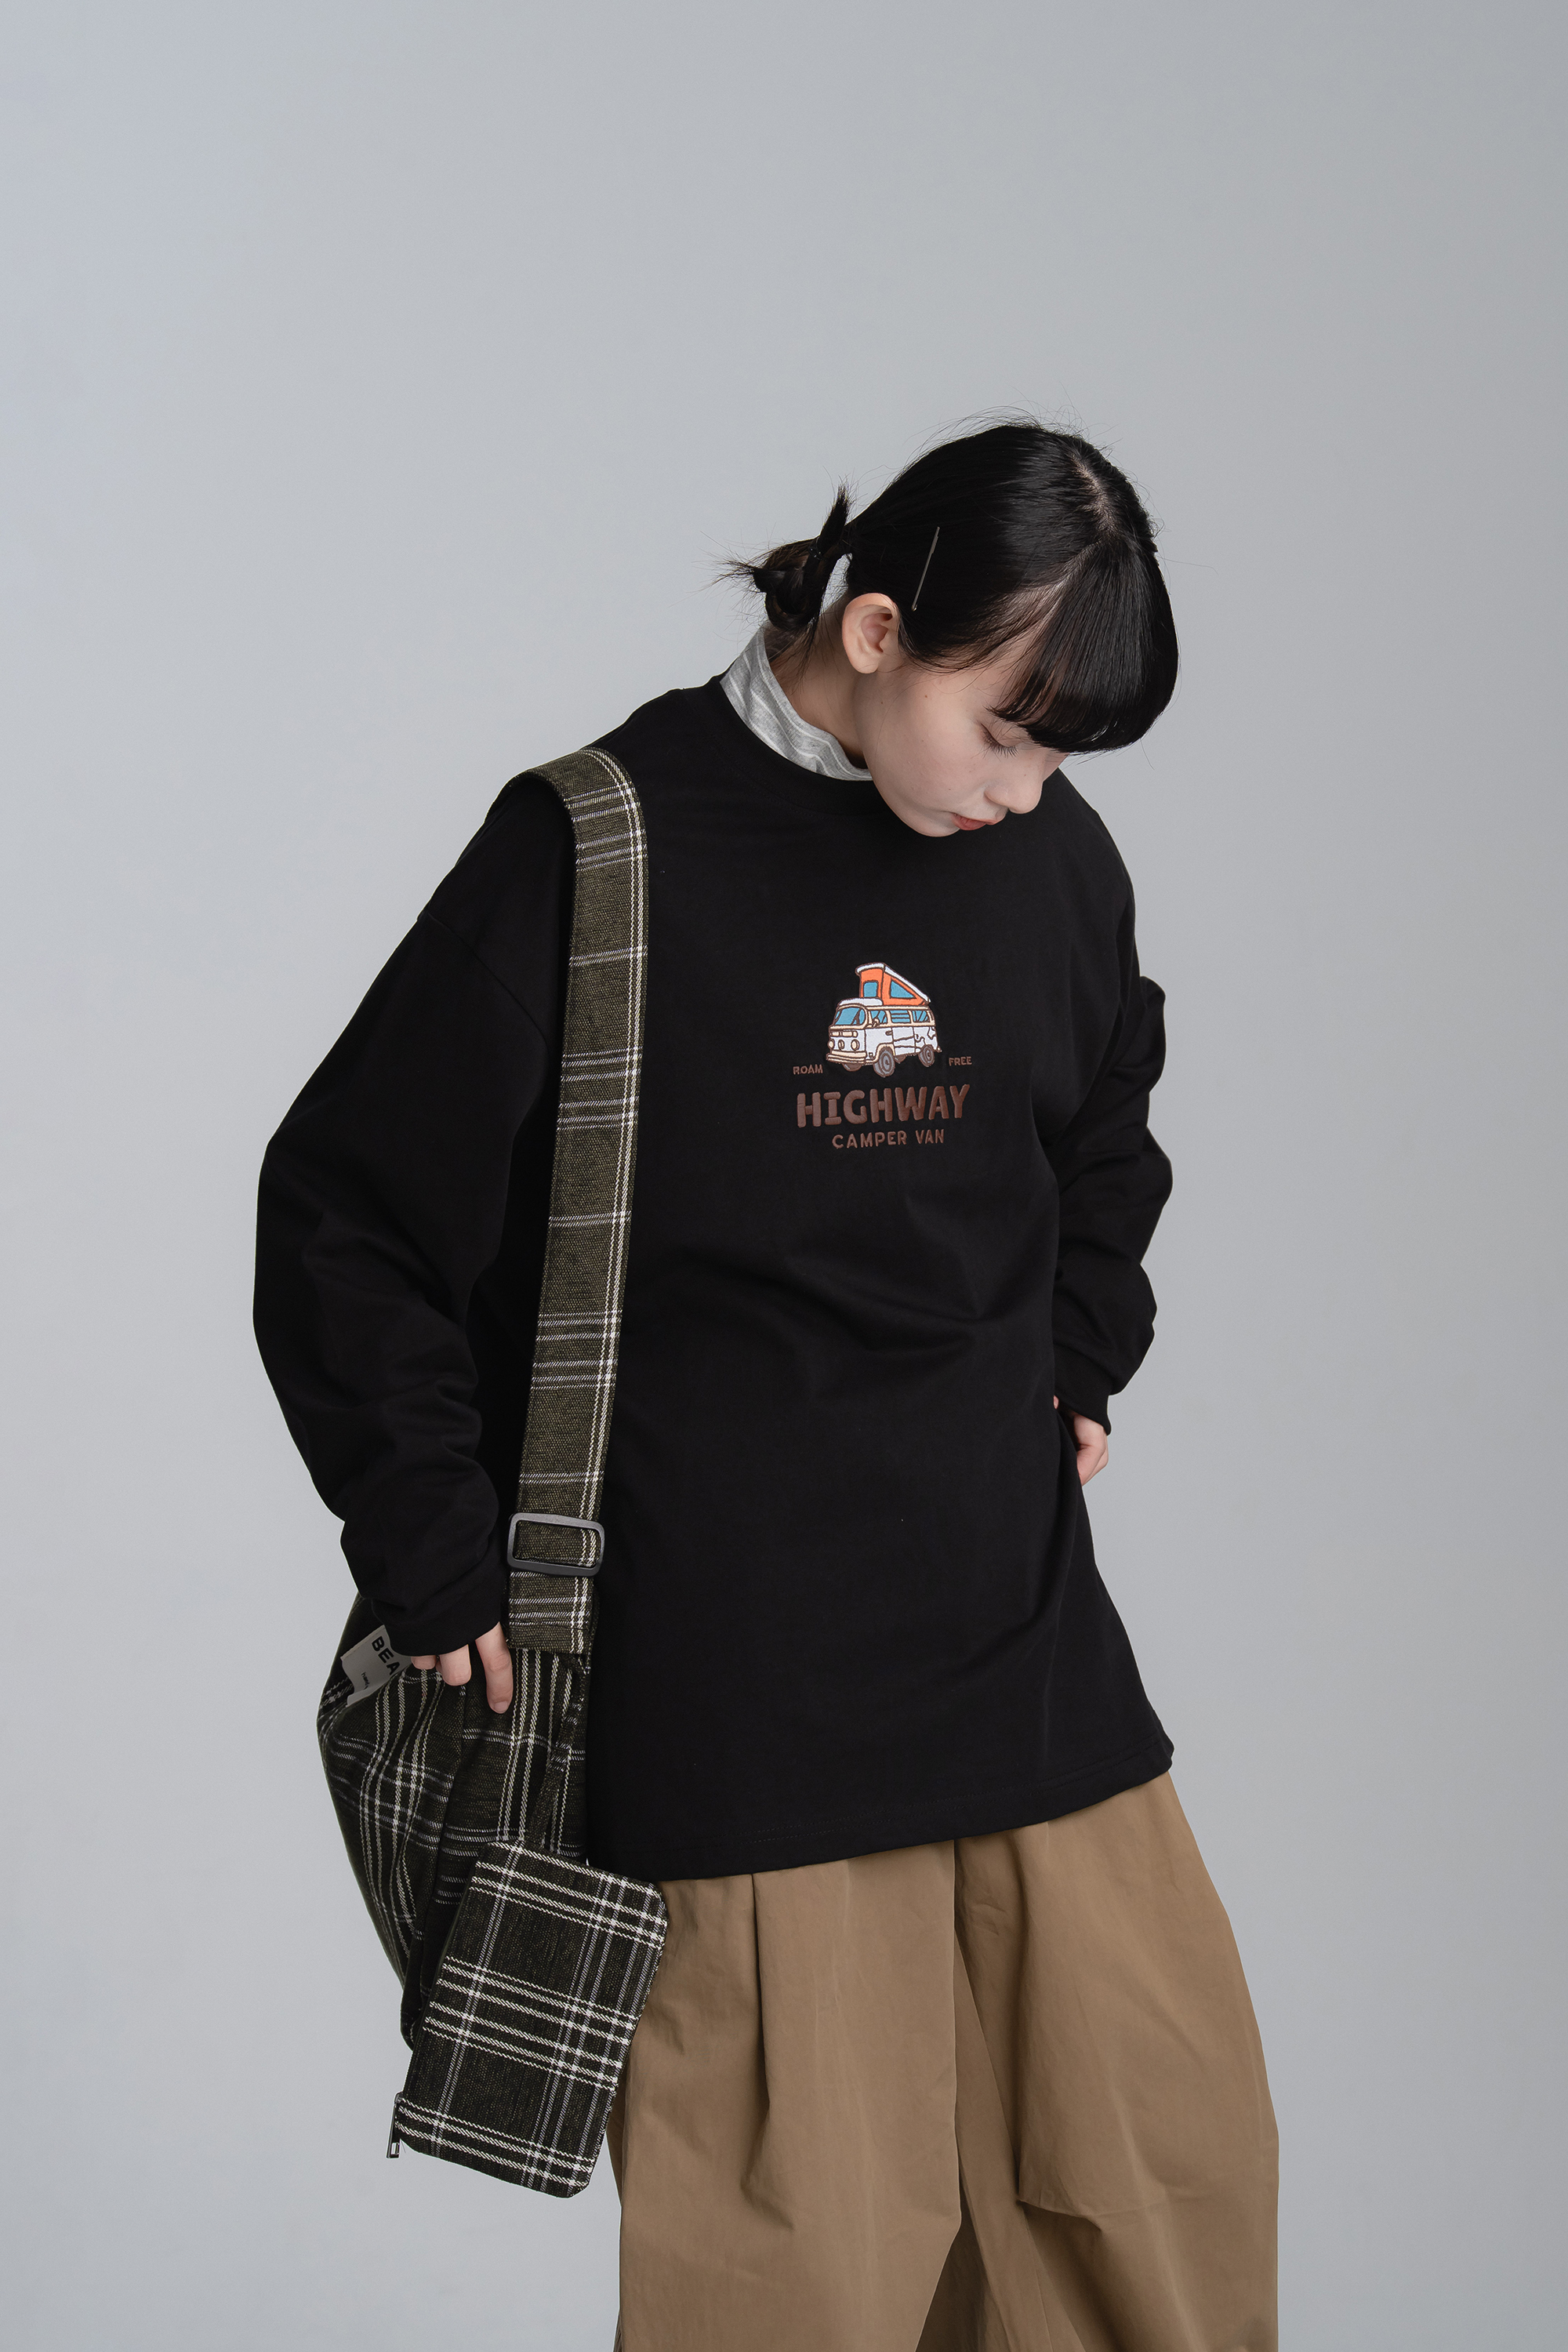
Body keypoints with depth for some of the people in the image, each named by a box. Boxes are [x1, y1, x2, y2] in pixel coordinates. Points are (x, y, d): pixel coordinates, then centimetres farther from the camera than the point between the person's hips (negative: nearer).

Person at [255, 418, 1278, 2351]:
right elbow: (341, 1218, -5)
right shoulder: (602, 849, -10)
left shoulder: (1052, 856, 5)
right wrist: (440, 1560, -6)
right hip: (728, 1674, -5)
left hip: (1025, 1630, 6)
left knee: (1174, 2154, 9)